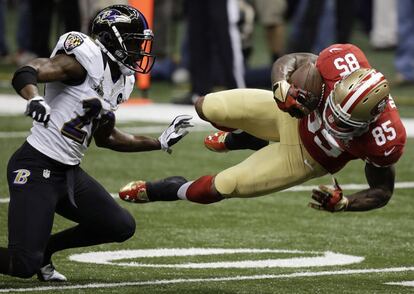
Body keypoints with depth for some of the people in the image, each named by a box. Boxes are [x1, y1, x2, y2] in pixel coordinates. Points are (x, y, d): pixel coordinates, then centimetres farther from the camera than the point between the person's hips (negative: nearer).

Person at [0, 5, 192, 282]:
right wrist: (35, 99, -47)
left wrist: (160, 143, 24)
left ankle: (43, 250, 20)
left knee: (122, 227, 8)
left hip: (70, 172, 9)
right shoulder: (85, 60, -15)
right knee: (24, 266, -17)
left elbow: (105, 138, 23)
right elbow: (25, 74, -26)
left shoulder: (121, 81, 12)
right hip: (37, 167, -9)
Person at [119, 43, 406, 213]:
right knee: (206, 108, 3)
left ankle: (157, 190, 32)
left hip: (304, 157, -2)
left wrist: (343, 203, -37)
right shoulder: (345, 61, -38)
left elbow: (382, 191, -20)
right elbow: (288, 61, -20)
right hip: (291, 112, 2)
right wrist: (282, 86, -42)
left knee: (220, 188, -3)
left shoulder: (385, 139, -41)